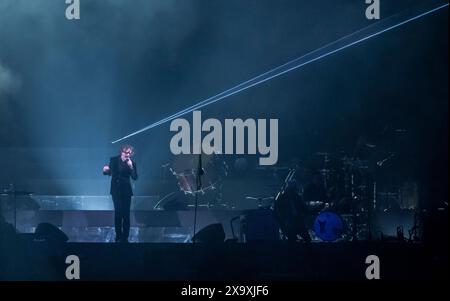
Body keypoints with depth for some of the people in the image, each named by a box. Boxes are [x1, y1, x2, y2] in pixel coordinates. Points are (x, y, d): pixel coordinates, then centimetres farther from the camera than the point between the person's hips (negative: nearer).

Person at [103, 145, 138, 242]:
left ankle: (125, 237, 6)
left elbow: (135, 177, -11)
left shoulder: (131, 163, -4)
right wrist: (105, 170, -19)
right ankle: (118, 236, 14)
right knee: (118, 212, 3)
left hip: (126, 191, -1)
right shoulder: (114, 160, -2)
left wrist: (131, 167, -24)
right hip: (116, 190, 1)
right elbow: (109, 172, 3)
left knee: (126, 213, -2)